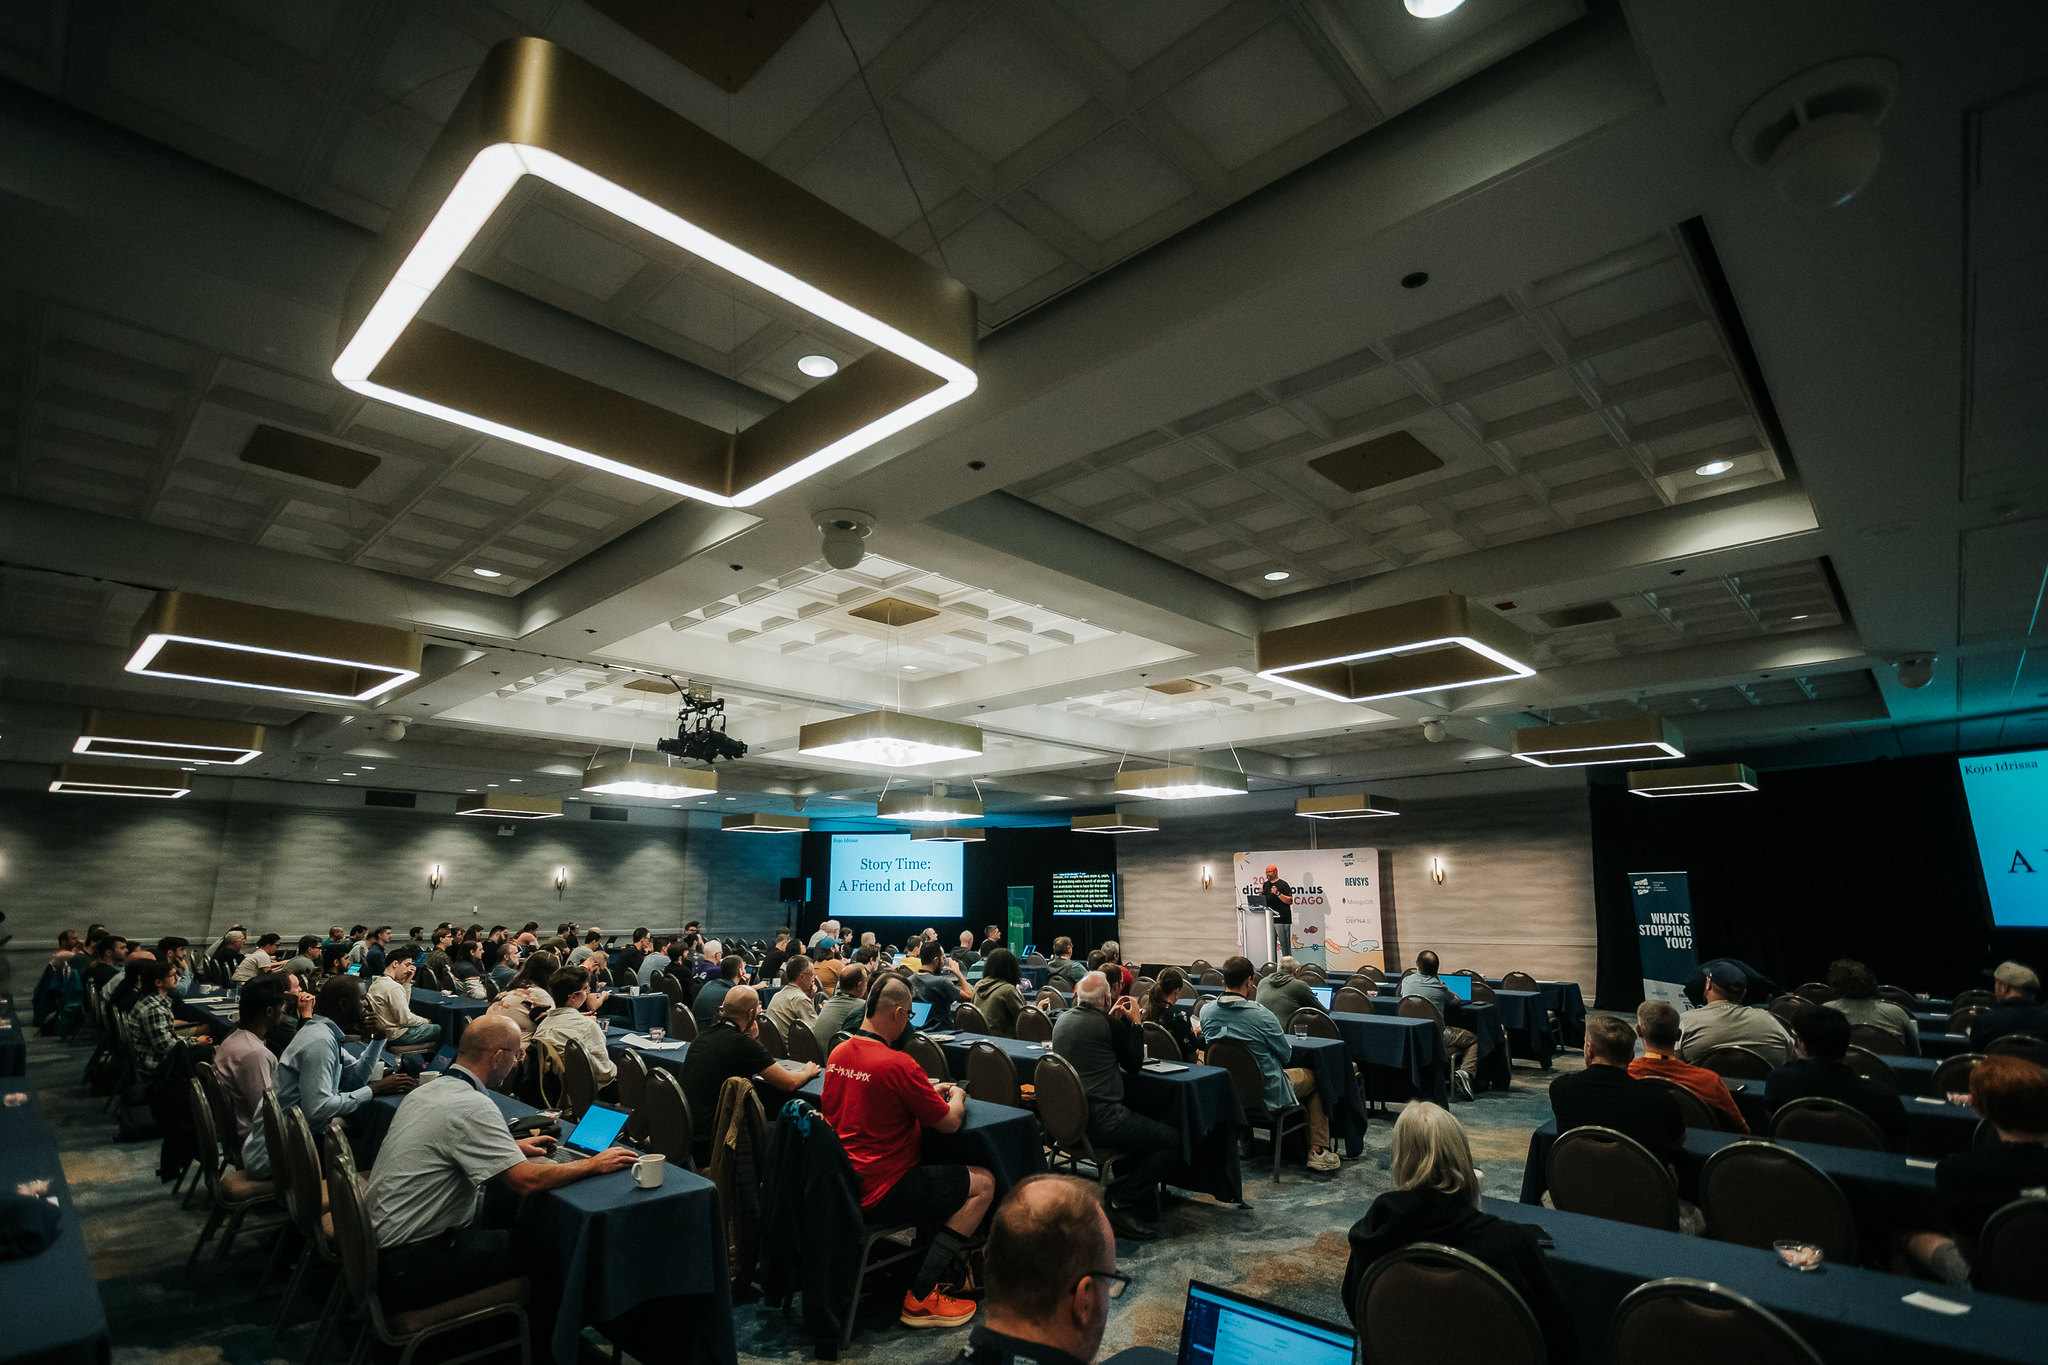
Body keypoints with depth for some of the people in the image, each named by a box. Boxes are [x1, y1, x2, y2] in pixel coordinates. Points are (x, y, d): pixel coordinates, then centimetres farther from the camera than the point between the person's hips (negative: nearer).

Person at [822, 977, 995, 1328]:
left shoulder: (838, 1053, 2)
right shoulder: (897, 1065, -23)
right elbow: (949, 1122, -14)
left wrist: (930, 1092, 16)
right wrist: (957, 1096, 8)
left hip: (841, 1184, 9)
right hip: (879, 1196, -9)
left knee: (934, 1167, 27)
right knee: (983, 1183, -1)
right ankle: (920, 1297, 1)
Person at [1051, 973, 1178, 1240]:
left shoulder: (1063, 1019, 10)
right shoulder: (1109, 1024, -12)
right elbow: (1134, 1065, 2)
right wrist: (1135, 1022, 9)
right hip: (1100, 1119, -9)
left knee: (1143, 1122, 29)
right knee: (1171, 1140, -1)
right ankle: (1123, 1207, -2)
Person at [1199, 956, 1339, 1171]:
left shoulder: (1206, 1011, -10)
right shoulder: (1260, 1014, -26)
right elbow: (1286, 1055, -12)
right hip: (1267, 1094, -6)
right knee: (1316, 1076, 19)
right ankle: (1317, 1150, 18)